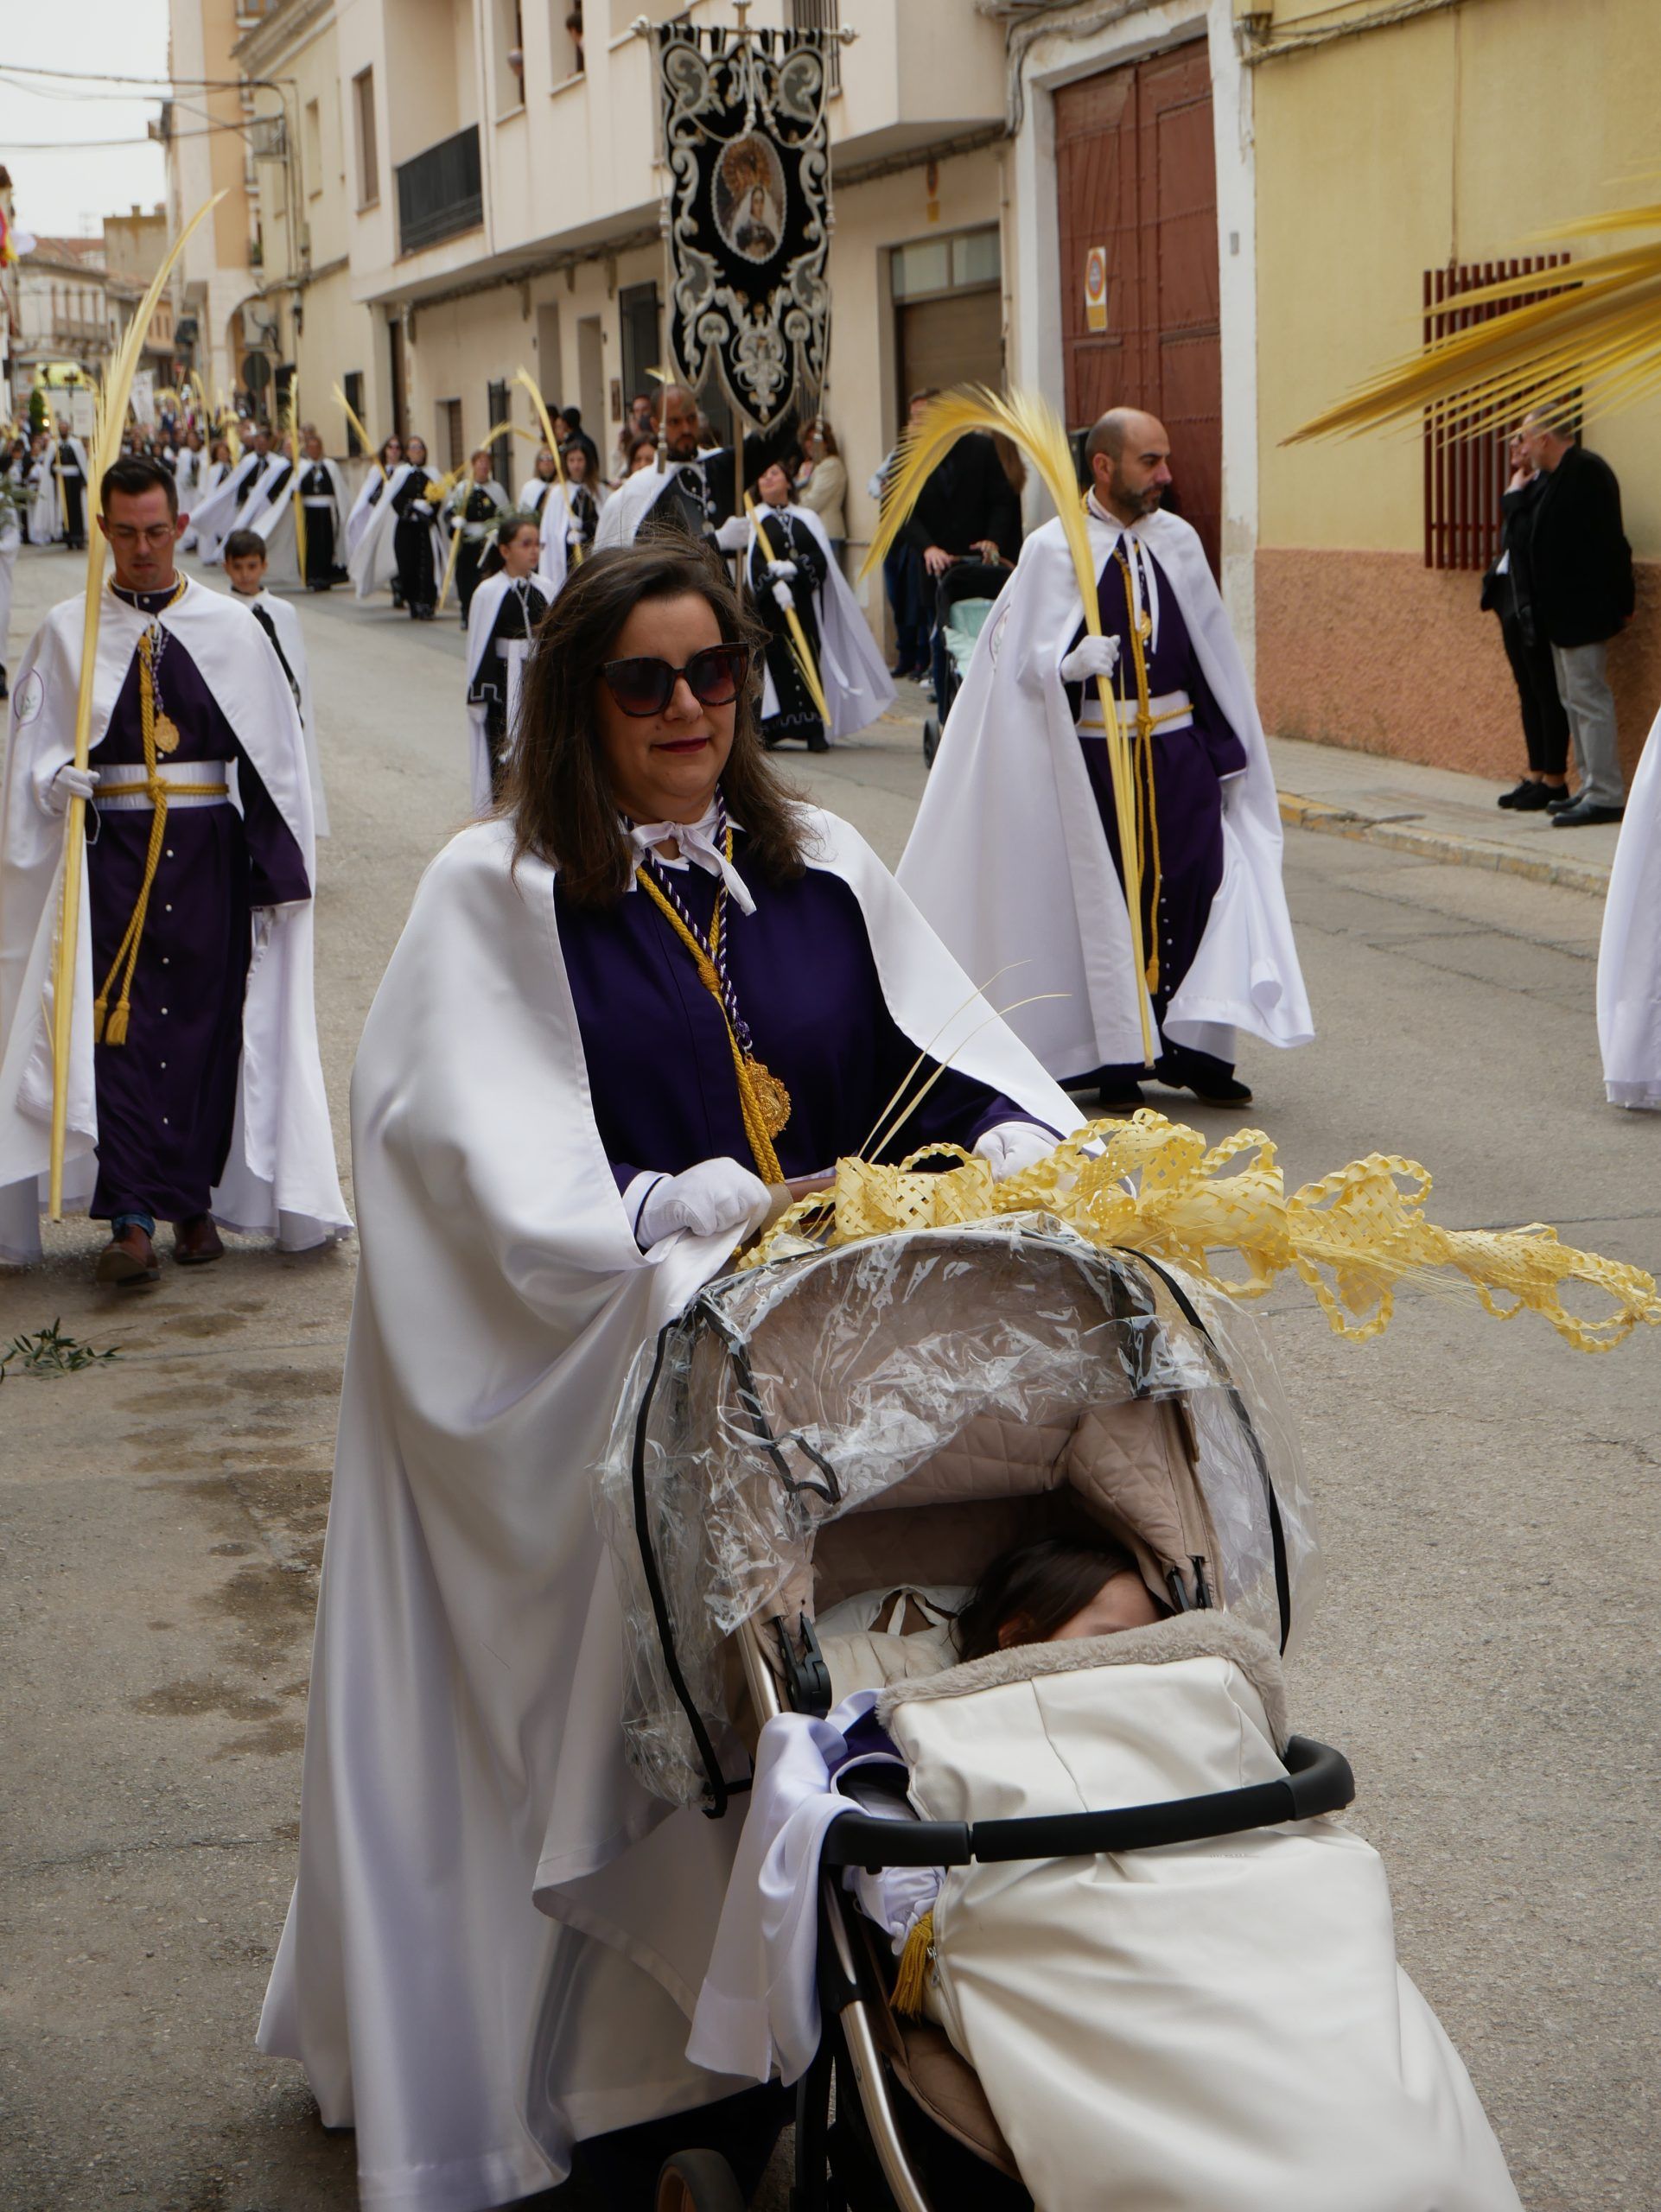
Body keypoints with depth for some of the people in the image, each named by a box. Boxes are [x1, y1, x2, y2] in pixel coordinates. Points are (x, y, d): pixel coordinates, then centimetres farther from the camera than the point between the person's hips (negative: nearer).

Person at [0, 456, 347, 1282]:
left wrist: (280, 867, 2)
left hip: (208, 850, 1)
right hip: (112, 847, -1)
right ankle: (129, 1220, -11)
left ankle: (195, 1204, 15)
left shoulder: (231, 628, 6)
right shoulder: (67, 632, 6)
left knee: (207, 1022, 2)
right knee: (118, 1028, -9)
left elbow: (273, 753, 6)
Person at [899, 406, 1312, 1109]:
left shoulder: (1178, 541, 9)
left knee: (1196, 888, -1)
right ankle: (1119, 1060, 11)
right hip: (1098, 754, -3)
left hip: (1181, 750, 4)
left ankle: (1196, 1049, 8)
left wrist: (1229, 751, 13)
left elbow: (1213, 652, 14)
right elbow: (1024, 659, -6)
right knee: (1108, 903, 1)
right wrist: (1074, 664, -28)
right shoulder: (1052, 550, -4)